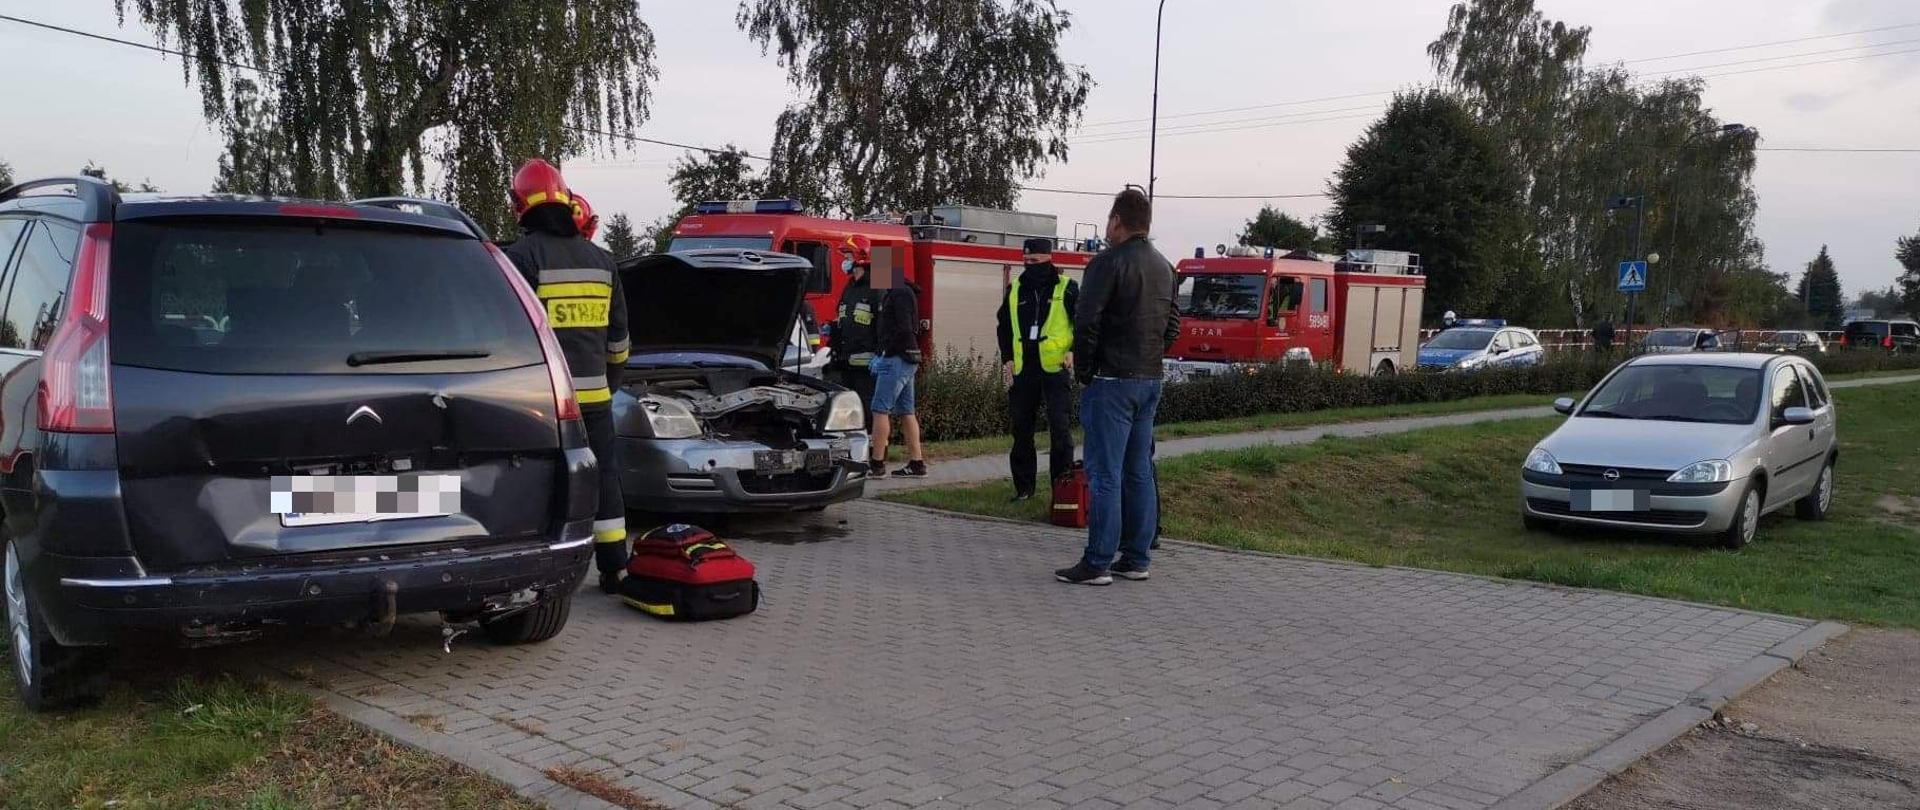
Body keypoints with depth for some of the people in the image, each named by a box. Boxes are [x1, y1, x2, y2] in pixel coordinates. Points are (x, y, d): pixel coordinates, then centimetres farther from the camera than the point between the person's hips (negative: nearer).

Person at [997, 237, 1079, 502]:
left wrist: (1074, 351, -11)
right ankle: (1023, 486, 17)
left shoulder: (1066, 288, 1)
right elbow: (1004, 326, 19)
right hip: (1022, 369, 4)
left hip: (1055, 367, -4)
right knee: (1021, 429, 8)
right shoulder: (1015, 289, 12)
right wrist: (1007, 358, 9)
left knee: (1059, 426, -7)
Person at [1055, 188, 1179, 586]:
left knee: (1104, 474, -5)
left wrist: (1083, 370, -5)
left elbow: (1086, 323, -17)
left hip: (1112, 381, -8)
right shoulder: (1164, 267, 14)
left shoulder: (1108, 263, -12)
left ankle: (1097, 563, -3)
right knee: (1139, 471, 12)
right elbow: (1172, 326, 19)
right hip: (1150, 381, 8)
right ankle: (1136, 558, 16)